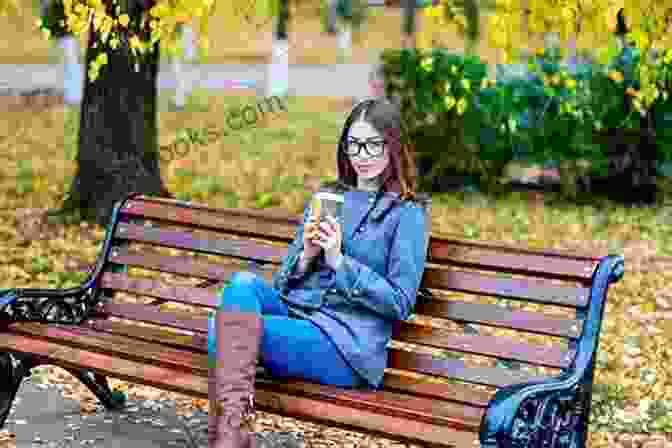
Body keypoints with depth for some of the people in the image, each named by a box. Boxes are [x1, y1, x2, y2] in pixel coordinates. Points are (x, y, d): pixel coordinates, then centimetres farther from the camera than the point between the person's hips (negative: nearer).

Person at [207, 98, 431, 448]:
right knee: (244, 283, -27)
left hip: (348, 344, -5)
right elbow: (283, 282, 17)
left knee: (224, 328, -25)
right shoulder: (327, 196, 19)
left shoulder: (409, 213, 3)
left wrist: (339, 261, -13)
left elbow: (400, 304, -5)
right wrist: (307, 255, -6)